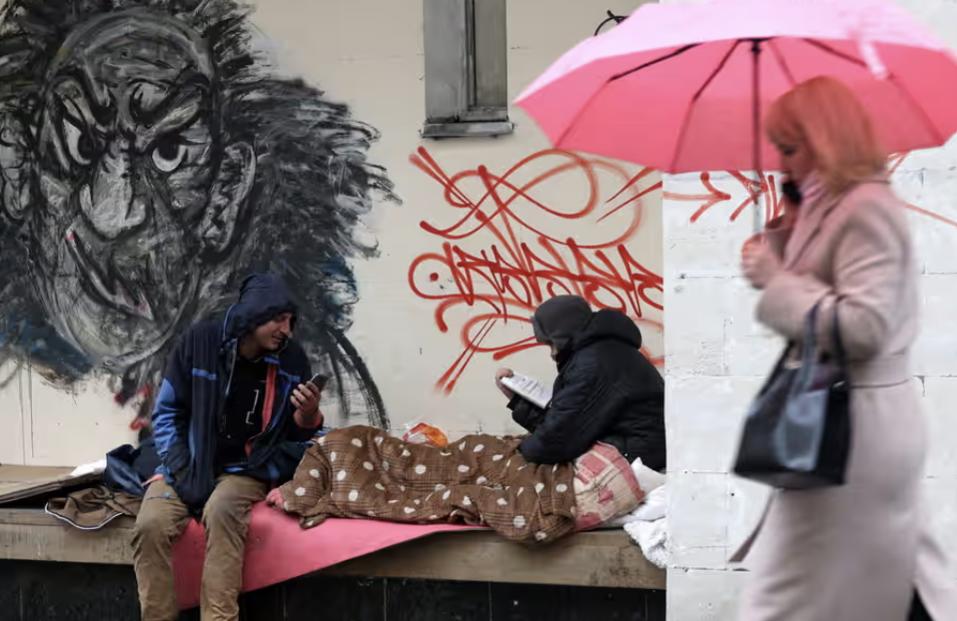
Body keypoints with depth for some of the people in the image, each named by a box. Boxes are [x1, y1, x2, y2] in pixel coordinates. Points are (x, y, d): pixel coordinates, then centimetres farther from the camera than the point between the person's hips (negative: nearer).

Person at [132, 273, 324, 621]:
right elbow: (167, 412, 0)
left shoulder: (292, 360, -4)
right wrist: (183, 472, -11)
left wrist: (308, 416, -18)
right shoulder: (200, 341, -7)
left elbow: (296, 436, 6)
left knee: (221, 511, -35)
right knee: (150, 524, -28)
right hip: (189, 464, 1)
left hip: (248, 469, -1)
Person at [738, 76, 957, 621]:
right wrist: (787, 239, 8)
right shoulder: (835, 206, 13)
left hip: (856, 425, -10)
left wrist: (774, 277, -18)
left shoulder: (866, 209, -17)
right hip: (853, 418, 10)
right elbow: (818, 296, 20)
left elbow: (862, 327, -26)